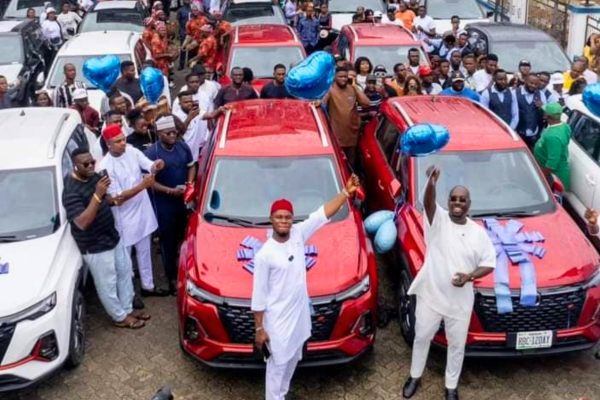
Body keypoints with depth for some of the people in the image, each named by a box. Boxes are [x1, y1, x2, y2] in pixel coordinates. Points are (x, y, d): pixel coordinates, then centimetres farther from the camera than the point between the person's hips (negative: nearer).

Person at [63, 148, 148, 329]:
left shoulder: (94, 177, 0)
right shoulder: (71, 191, -26)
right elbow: (82, 222, -34)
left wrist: (113, 200, -9)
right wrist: (97, 195, -41)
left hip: (112, 236, 9)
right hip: (95, 246, -9)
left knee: (125, 272, 21)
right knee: (107, 283, 9)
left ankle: (128, 309, 38)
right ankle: (120, 317, 27)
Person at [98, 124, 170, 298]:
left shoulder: (132, 151, -5)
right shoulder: (105, 167, -21)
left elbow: (149, 165, -12)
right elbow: (118, 198, -23)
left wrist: (155, 166, -37)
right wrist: (142, 186, -34)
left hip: (143, 211, 6)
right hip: (124, 218, -6)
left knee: (144, 252, 21)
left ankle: (148, 286, 38)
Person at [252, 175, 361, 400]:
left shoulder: (298, 233, -7)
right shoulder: (264, 255, -21)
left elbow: (324, 214, -10)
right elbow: (259, 295, -16)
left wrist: (346, 192, -20)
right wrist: (259, 329, -12)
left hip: (300, 313, 6)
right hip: (277, 319, -6)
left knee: (292, 360, 23)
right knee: (278, 364, 8)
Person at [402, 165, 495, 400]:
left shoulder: (478, 233, -2)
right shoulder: (438, 219, -10)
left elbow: (489, 263, 3)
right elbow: (428, 203, -32)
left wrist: (470, 276, -17)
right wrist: (431, 184, -54)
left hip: (460, 301, 2)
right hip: (430, 294, -1)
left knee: (457, 345, 14)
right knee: (422, 337, 16)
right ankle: (415, 377, 39)